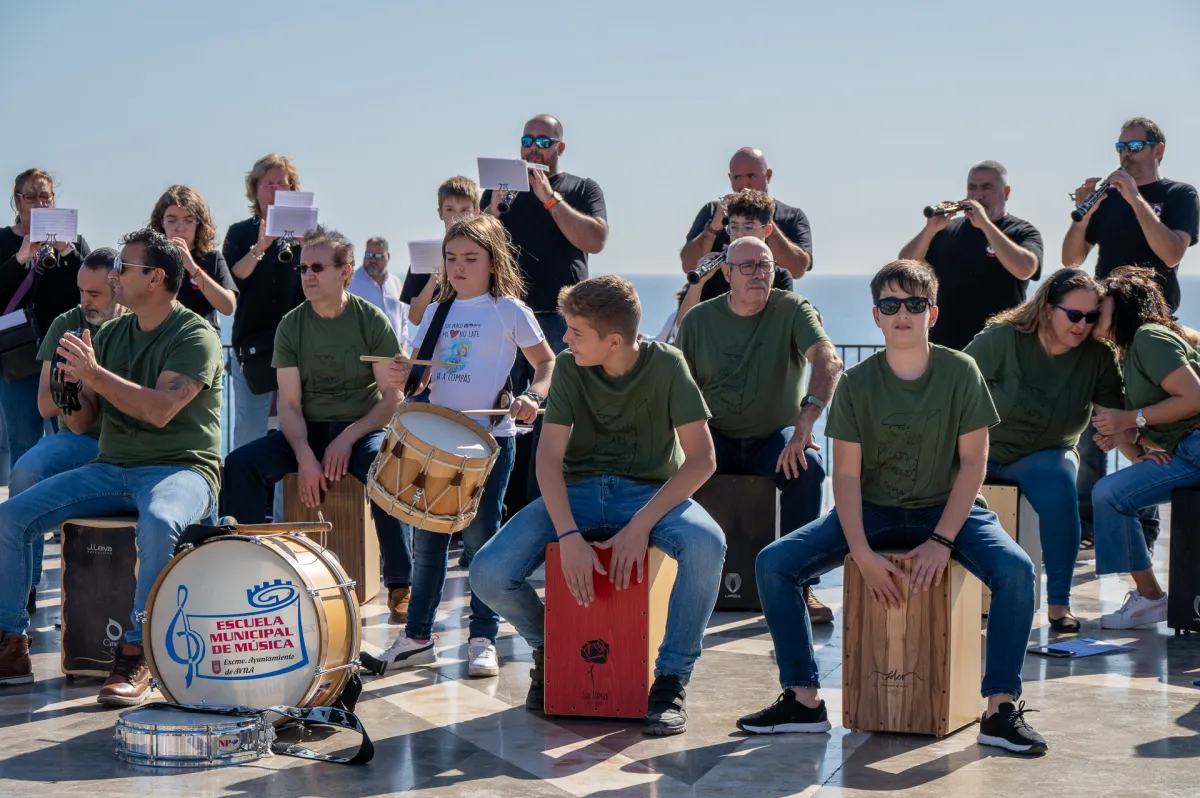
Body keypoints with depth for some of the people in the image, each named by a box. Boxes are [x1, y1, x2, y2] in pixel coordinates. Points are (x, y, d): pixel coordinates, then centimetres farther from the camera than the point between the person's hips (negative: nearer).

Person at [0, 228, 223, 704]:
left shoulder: (196, 336, -7)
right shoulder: (109, 335, 14)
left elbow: (161, 410, -22)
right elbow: (81, 423, 12)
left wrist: (95, 374, -25)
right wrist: (72, 383, -9)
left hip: (180, 469, -6)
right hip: (110, 469, 6)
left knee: (158, 521, -41)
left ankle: (136, 656, -29)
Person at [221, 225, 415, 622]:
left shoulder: (372, 321, -5)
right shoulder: (291, 326, 1)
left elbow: (392, 396, -6)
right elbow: (289, 402, -3)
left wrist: (347, 439, -19)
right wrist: (304, 456, -20)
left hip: (364, 428, -3)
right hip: (307, 430, 3)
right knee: (241, 463, -21)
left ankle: (400, 586, -24)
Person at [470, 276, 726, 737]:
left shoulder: (666, 366, -10)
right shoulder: (569, 369, -4)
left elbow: (701, 459, -13)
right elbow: (549, 457, -10)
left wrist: (641, 524, -24)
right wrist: (568, 536, -26)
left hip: (651, 492, -2)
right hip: (579, 491, 2)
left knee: (706, 546, -37)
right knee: (488, 575, -21)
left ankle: (671, 681, -19)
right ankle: (548, 646, 13)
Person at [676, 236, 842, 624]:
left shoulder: (792, 309, -3)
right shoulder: (698, 320, 6)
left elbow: (829, 360, -20)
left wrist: (807, 418, -37)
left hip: (776, 437, -1)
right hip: (717, 438, 1)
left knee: (808, 467, -34)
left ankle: (799, 584, -22)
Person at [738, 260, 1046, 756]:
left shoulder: (960, 372, -6)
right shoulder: (856, 383, -4)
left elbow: (973, 463, -7)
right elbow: (846, 474, -7)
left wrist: (942, 540, -18)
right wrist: (862, 554, -19)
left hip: (948, 509, -1)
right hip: (872, 510, 2)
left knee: (1015, 569, -30)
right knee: (773, 563, -17)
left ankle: (1000, 709, -21)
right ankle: (804, 699, -9)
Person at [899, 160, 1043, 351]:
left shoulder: (1023, 232, 2)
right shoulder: (948, 229, 12)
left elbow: (1024, 269, -20)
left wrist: (985, 224, -20)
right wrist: (930, 229, -12)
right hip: (943, 345, 4)